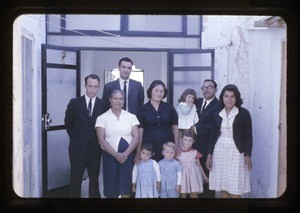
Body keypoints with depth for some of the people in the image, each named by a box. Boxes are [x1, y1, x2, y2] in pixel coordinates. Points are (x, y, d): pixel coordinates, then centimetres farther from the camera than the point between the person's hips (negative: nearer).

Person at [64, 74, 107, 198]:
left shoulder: (103, 105, -2)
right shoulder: (74, 103, -3)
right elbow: (68, 123, 7)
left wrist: (99, 139, 3)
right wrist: (75, 137, 7)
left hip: (95, 147, 1)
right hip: (77, 146, -1)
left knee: (94, 177, 12)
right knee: (75, 178, 6)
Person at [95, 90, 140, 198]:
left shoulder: (131, 117, 5)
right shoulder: (102, 118, 1)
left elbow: (136, 137, -1)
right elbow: (101, 140, -6)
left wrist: (126, 154, -13)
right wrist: (116, 154, -14)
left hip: (128, 156, 1)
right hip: (110, 156, -1)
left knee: (126, 186, 0)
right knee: (111, 188, 3)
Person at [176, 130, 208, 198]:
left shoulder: (195, 152, 1)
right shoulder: (178, 152, -3)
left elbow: (199, 165, 10)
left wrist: (204, 175, 12)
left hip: (193, 175, 1)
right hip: (183, 175, -1)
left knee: (194, 194, 2)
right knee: (183, 194, 4)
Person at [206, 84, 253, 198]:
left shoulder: (244, 113, -4)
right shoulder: (217, 114, 7)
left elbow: (248, 136, -4)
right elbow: (213, 136, 9)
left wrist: (248, 155, -9)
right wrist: (209, 155, 5)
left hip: (236, 152, -3)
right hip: (219, 152, 4)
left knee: (235, 188, -2)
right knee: (222, 186, 7)